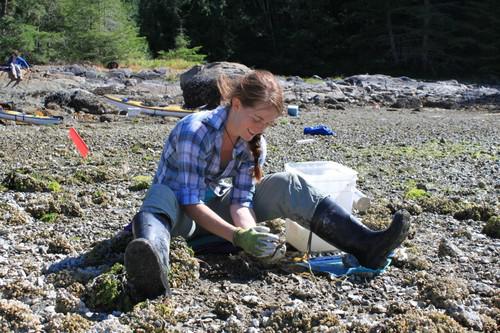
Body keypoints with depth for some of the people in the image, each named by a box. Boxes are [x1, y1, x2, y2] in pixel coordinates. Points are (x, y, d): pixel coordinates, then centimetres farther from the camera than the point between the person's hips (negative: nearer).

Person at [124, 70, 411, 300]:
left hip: (215, 204, 5)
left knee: (286, 184, -17)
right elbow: (190, 202, -30)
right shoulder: (196, 132, -27)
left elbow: (241, 201, -14)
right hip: (181, 209, -5)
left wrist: (253, 233, -35)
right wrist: (238, 237, -40)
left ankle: (366, 245, -29)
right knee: (160, 197, -42)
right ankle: (153, 266, -76)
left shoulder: (254, 145, -7)